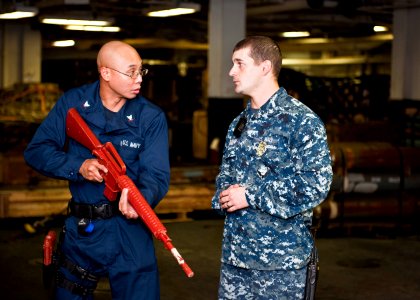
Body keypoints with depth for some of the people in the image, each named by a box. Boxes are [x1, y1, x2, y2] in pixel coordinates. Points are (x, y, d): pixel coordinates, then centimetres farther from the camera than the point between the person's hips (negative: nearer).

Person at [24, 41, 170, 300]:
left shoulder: (152, 118, -6)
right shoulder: (73, 103, -1)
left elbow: (156, 175, -14)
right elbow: (36, 151, -4)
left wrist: (140, 198, -36)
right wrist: (78, 166, -20)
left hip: (130, 231, -2)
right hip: (80, 230, 2)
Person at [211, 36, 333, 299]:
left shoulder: (302, 121, -11)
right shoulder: (239, 123, 15)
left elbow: (316, 184, -19)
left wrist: (250, 197, -17)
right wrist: (225, 194, -3)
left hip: (281, 259, -7)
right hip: (234, 253, 7)